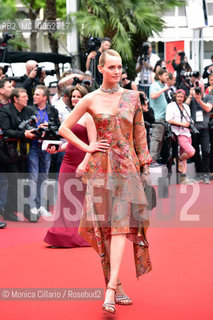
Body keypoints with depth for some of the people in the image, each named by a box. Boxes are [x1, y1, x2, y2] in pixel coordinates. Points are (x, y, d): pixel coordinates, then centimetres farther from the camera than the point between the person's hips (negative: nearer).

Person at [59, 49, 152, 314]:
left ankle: (111, 290, -16)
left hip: (127, 166, 1)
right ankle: (117, 284, 10)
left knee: (121, 225, -11)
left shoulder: (132, 97, 8)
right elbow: (64, 128, 8)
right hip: (100, 168, 0)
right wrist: (87, 147, -1)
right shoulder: (90, 100, 3)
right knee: (105, 226, -1)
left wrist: (145, 165, 11)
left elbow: (140, 133, 13)